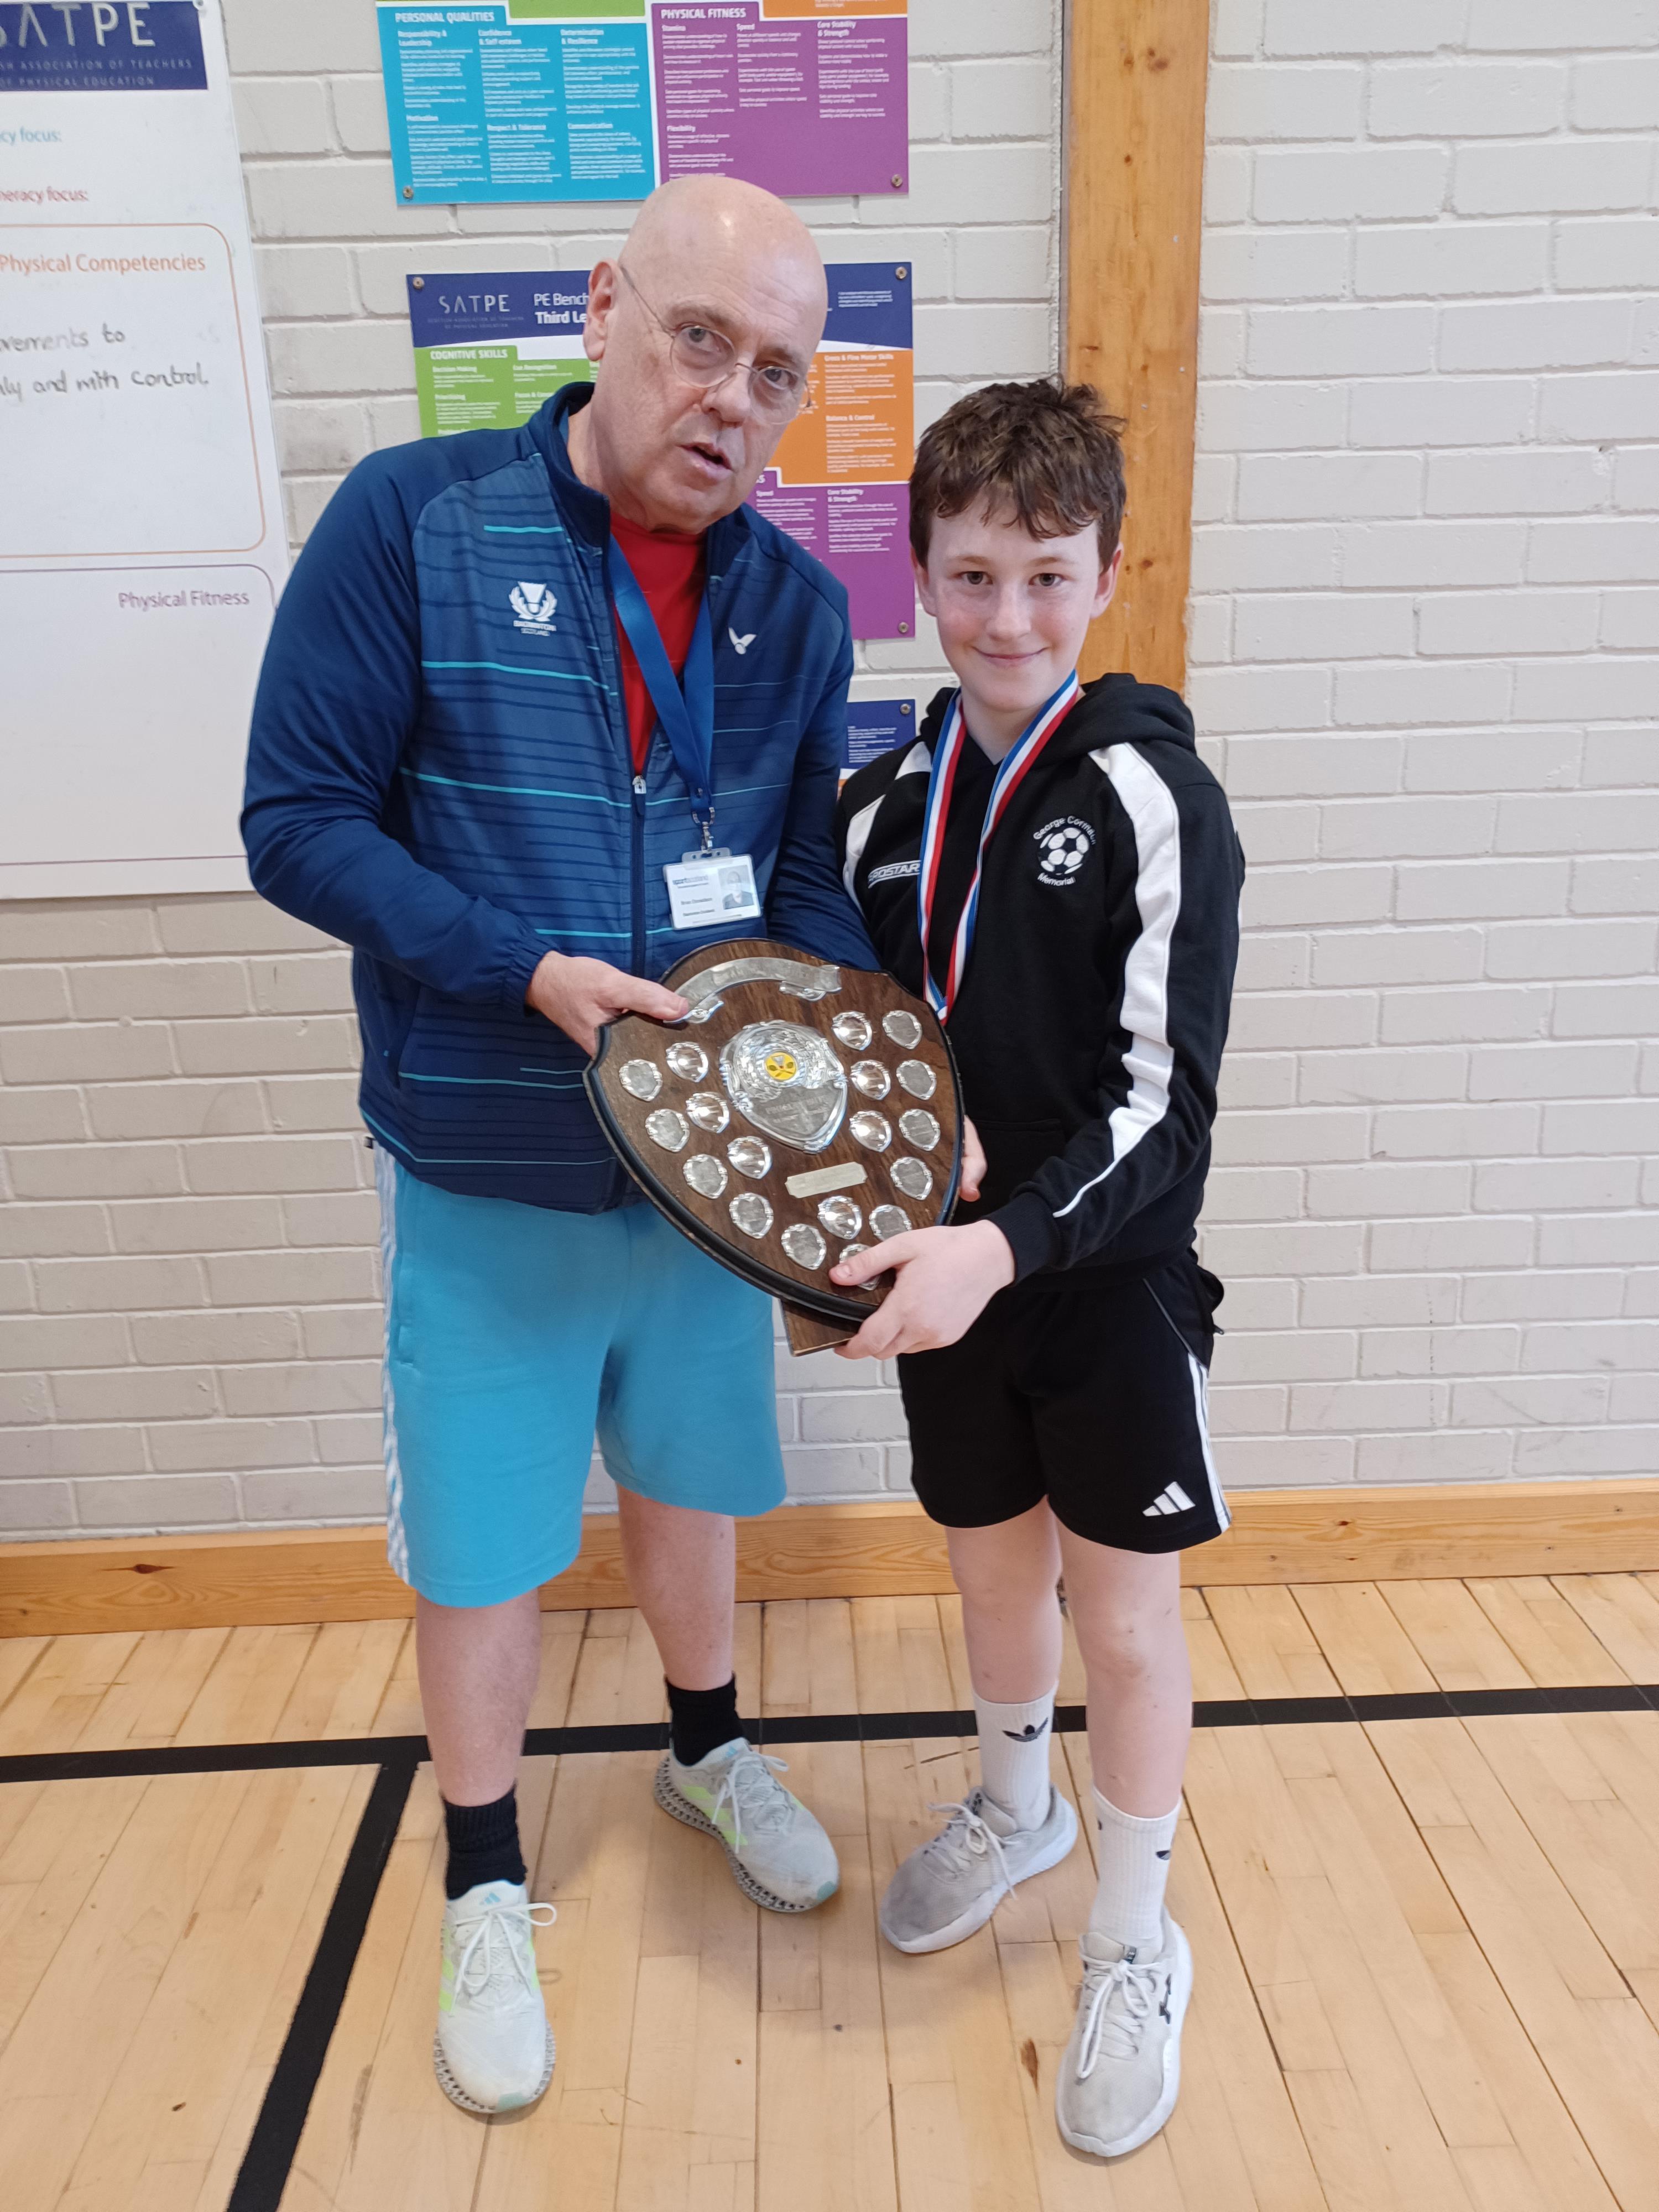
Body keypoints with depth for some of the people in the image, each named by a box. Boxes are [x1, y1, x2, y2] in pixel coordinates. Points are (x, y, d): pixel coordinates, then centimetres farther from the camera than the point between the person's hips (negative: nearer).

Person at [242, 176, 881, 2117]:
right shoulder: (412, 521, -11)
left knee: (690, 1478, 22)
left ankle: (705, 1751, 52)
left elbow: (806, 877, 6)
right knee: (481, 1541, 12)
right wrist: (531, 972, -23)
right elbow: (298, 821, -12)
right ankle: (484, 1889, 39)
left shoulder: (796, 604, 1)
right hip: (484, 1170, -3)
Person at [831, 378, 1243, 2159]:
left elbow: (1163, 1096, -19)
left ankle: (1135, 1948, 34)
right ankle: (1015, 1810, 50)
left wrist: (1003, 1244, -30)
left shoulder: (1152, 798, -14)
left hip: (1109, 1278, -4)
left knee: (1124, 1618, 10)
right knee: (992, 1565, 22)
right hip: (951, 1274, 4)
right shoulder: (881, 803, 0)